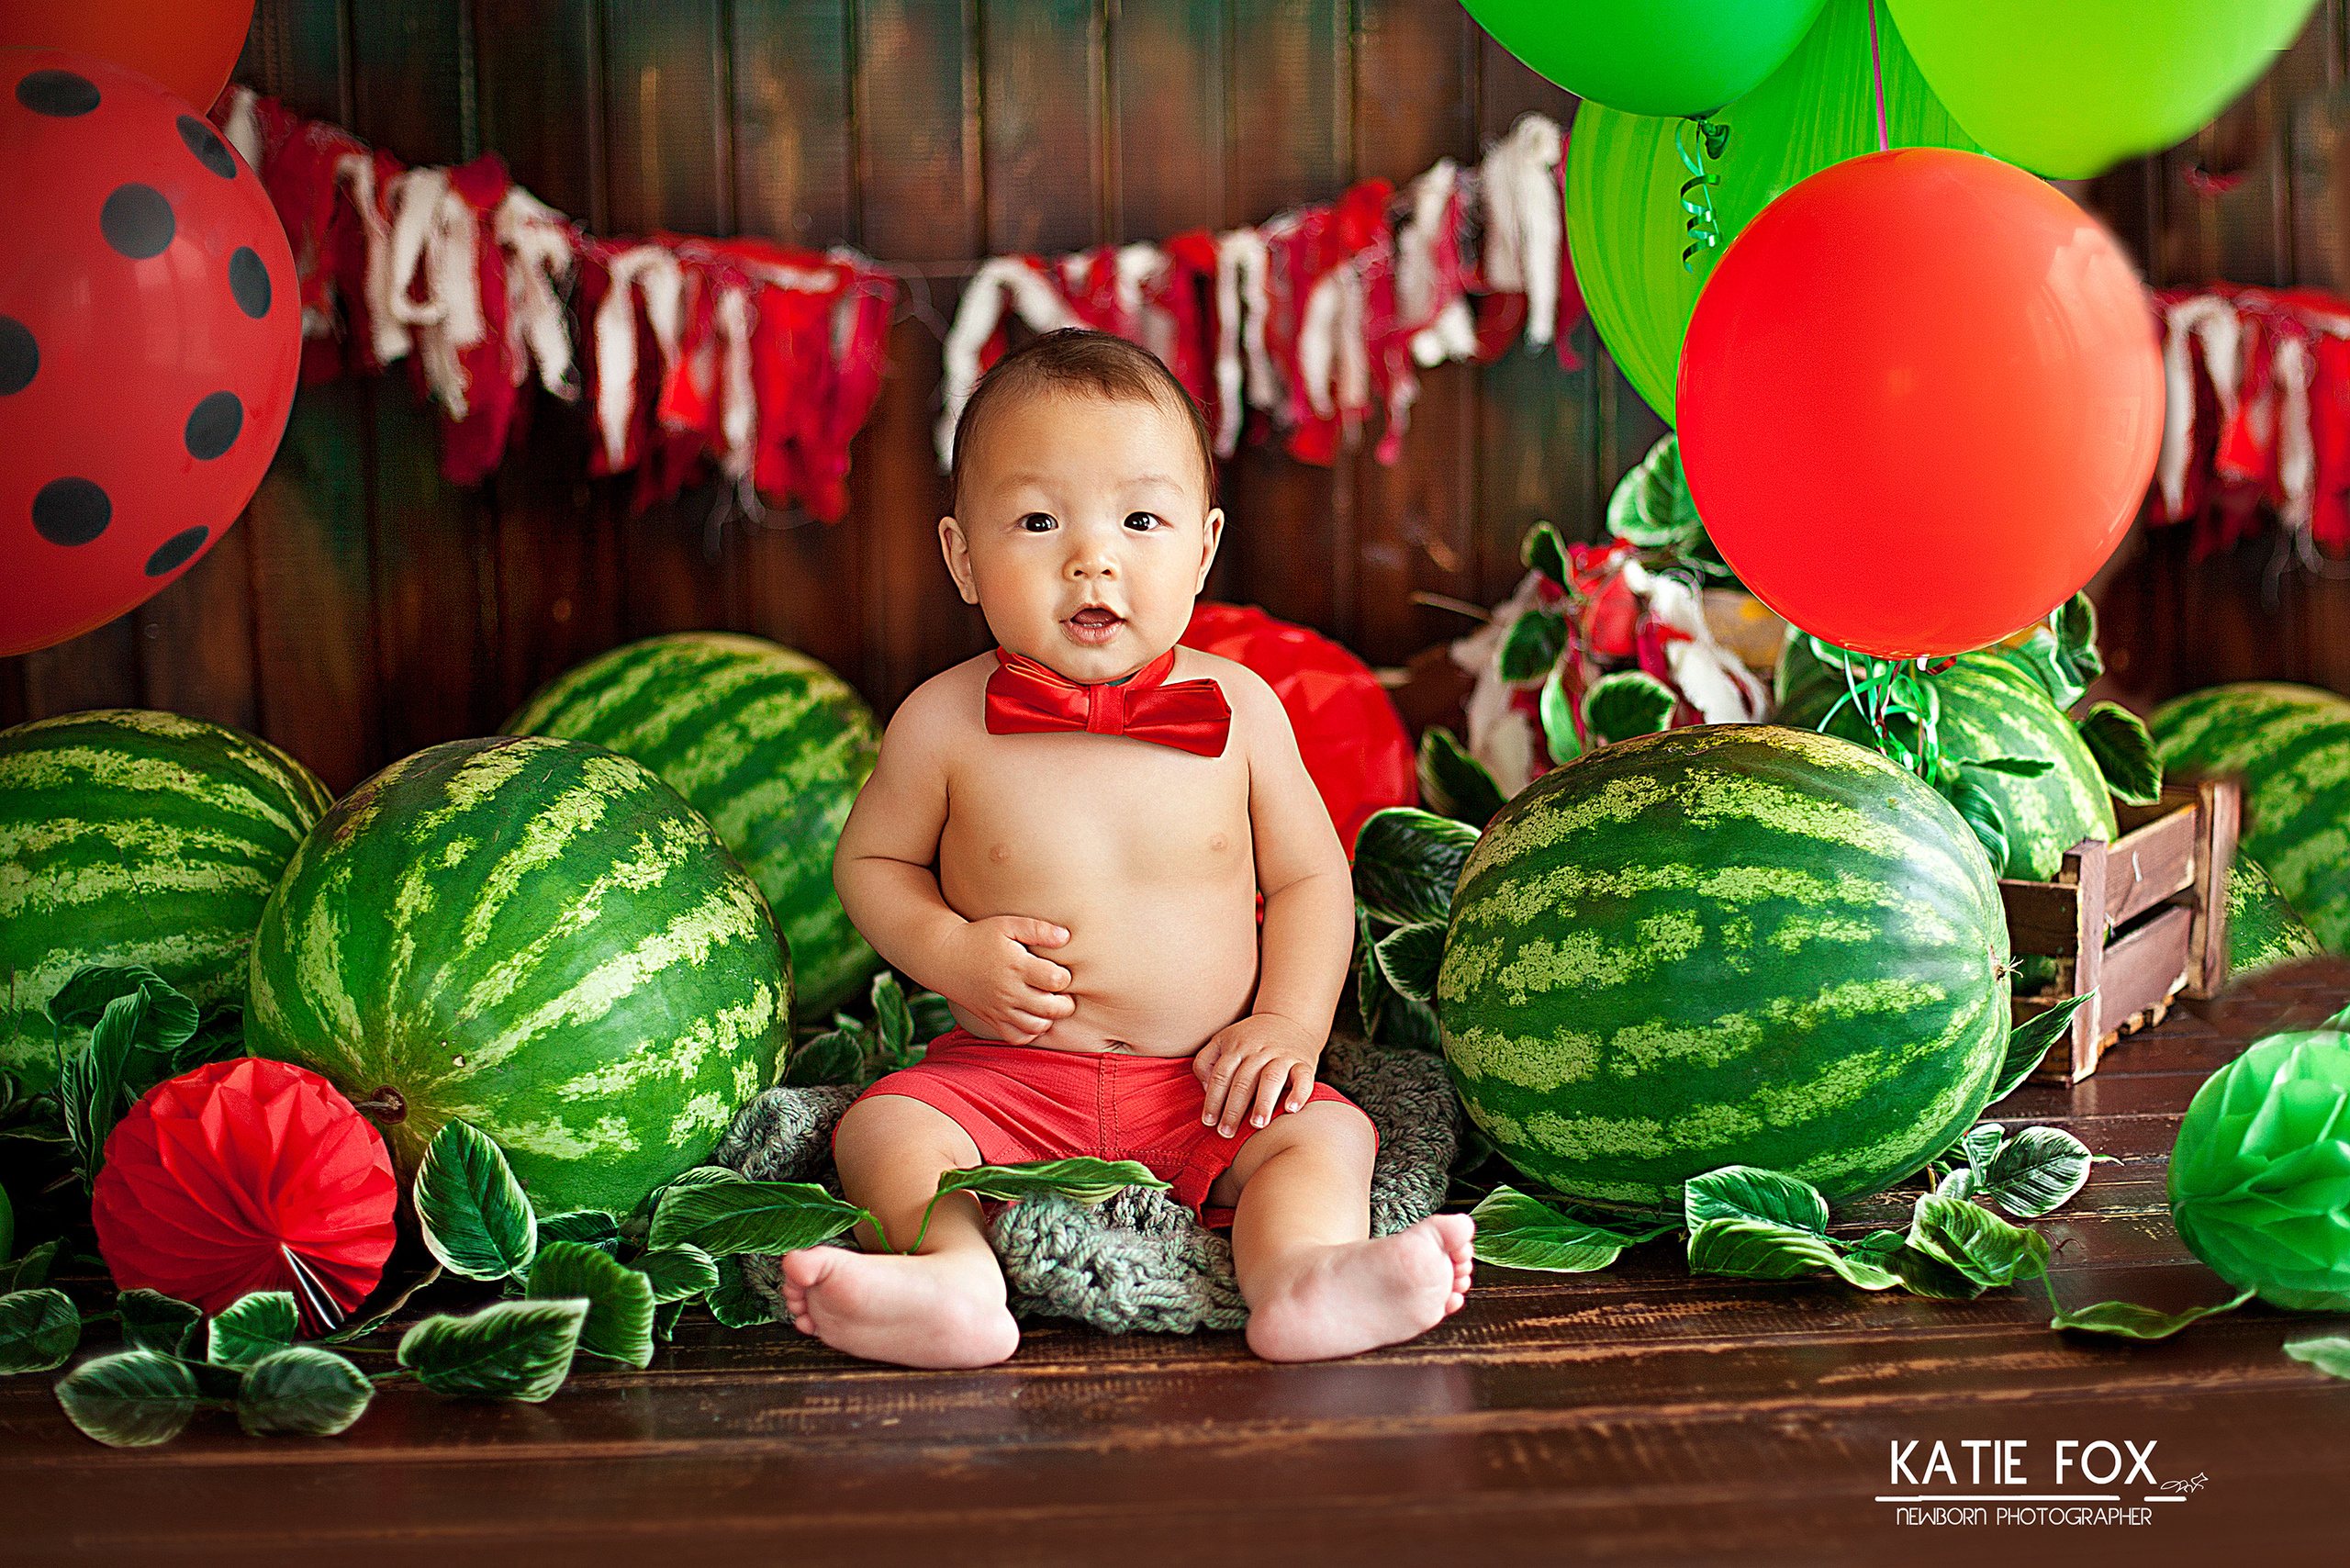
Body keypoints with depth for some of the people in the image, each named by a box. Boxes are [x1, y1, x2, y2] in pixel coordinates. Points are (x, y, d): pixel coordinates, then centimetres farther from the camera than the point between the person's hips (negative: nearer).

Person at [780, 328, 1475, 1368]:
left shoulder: (1238, 708, -4)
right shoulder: (946, 720, -6)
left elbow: (1309, 875, 7)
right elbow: (871, 861, 9)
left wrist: (1290, 1021, -8)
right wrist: (952, 954, -10)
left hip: (1206, 1088, 1)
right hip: (1004, 1078, 0)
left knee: (1323, 1131, -22)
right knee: (882, 1129, -22)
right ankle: (955, 1275, -41)